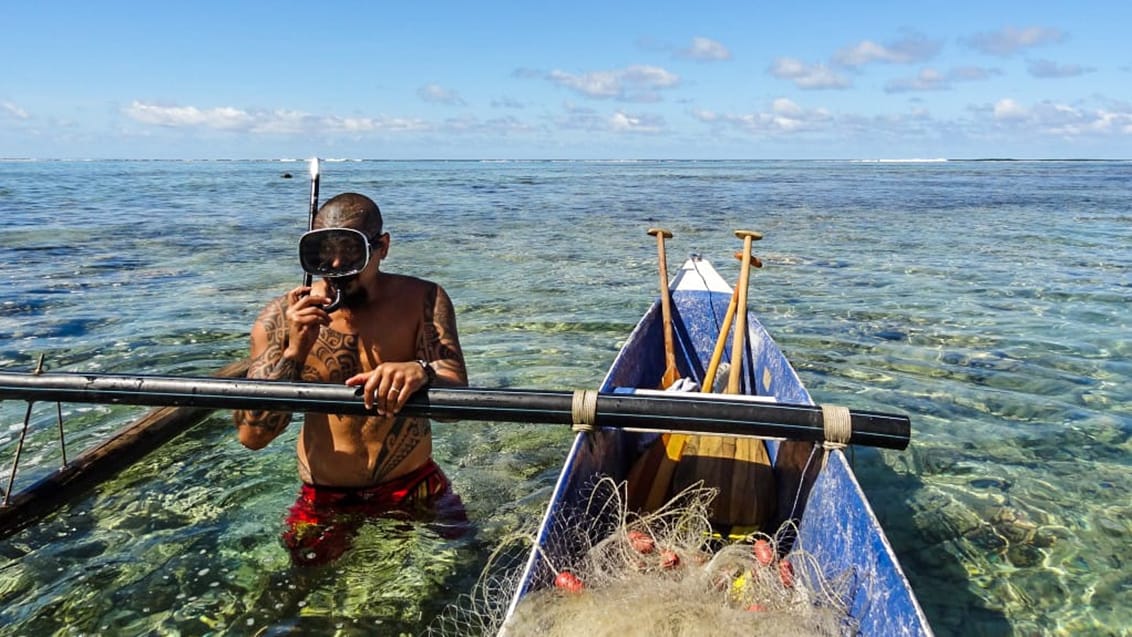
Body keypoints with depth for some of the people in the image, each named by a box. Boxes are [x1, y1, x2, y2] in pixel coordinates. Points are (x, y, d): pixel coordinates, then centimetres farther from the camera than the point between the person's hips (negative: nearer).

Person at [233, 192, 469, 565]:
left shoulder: (422, 300, -10)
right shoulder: (281, 318, -10)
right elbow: (251, 435, -13)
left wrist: (422, 374, -44)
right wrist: (294, 353, -27)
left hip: (415, 489, 0)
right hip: (324, 503, 1)